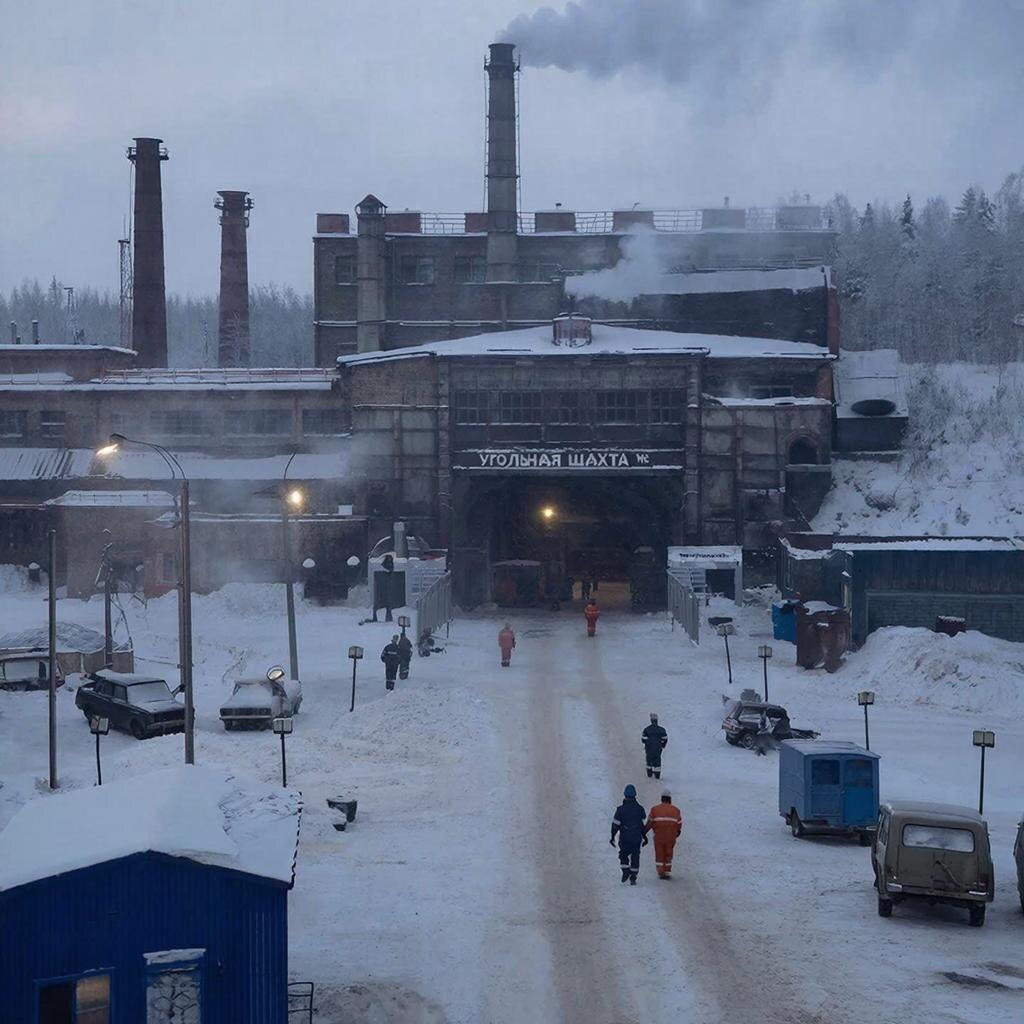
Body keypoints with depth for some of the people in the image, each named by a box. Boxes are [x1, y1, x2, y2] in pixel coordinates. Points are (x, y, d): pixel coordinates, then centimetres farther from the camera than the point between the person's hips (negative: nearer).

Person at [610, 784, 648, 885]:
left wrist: (613, 836, 1)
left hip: (624, 838, -1)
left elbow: (615, 824, -8)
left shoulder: (621, 809, -8)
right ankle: (633, 878, 6)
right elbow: (643, 824, 6)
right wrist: (644, 836, 17)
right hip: (637, 838, 1)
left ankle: (625, 872, 2)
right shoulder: (639, 809, -2)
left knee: (623, 855, 17)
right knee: (635, 857, 7)